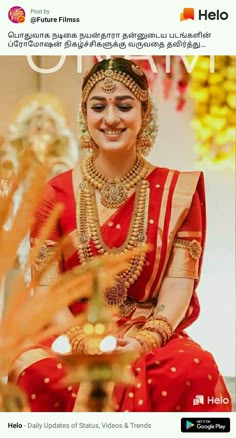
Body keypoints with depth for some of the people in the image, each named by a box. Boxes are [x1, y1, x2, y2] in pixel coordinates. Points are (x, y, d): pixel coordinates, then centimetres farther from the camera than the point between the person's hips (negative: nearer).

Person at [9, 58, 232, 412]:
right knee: (39, 371, -33)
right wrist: (83, 342, -17)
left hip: (155, 339, 0)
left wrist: (145, 339, -18)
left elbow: (180, 281, -2)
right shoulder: (56, 194, 5)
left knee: (193, 370, -34)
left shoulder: (178, 191, 5)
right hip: (75, 339, 1)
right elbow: (47, 287, 0)